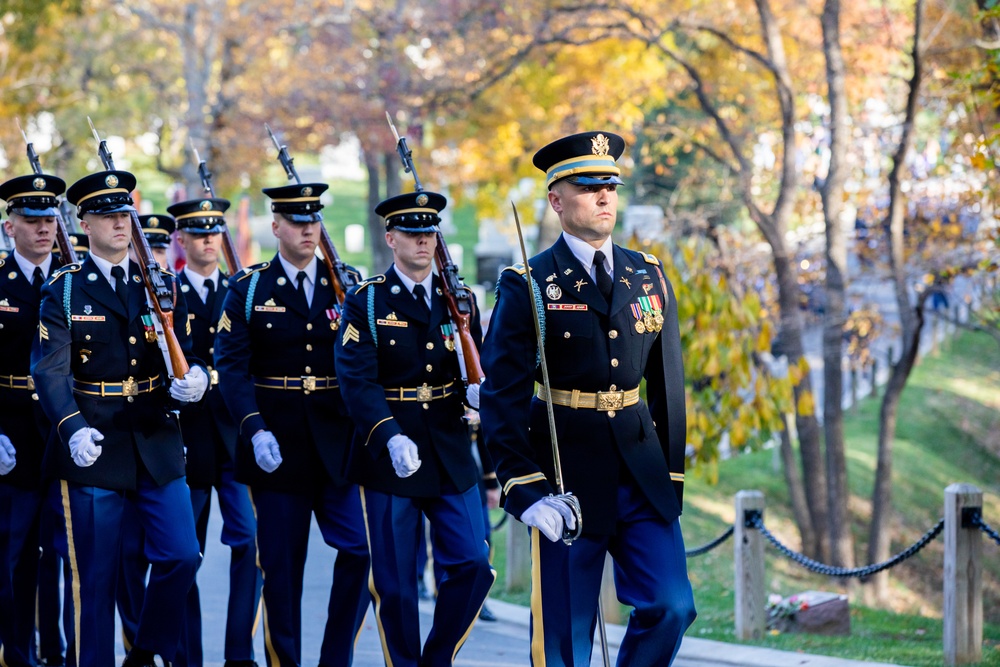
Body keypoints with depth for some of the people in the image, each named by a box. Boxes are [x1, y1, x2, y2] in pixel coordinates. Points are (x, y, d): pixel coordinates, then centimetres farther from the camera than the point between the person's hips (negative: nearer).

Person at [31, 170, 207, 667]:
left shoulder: (160, 285, 10)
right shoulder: (63, 291, -3)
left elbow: (184, 356, 8)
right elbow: (50, 370, -13)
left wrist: (194, 377, -17)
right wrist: (74, 430, -29)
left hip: (156, 444, 3)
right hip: (92, 449, -3)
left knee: (181, 556, -3)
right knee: (92, 577, 1)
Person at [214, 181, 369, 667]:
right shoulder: (248, 290, 2)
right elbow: (231, 367, -6)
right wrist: (254, 429, -18)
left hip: (336, 441, 2)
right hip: (277, 445, -2)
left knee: (363, 548, -9)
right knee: (281, 567, 2)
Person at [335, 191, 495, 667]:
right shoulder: (365, 303, -3)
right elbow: (357, 381, -13)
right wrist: (391, 437, -28)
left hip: (451, 455, 3)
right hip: (388, 459, -3)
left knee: (473, 566, -4)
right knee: (395, 584, 2)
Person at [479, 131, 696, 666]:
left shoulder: (650, 277, 9)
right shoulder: (527, 286, -5)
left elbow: (668, 382, 13)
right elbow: (502, 397, -8)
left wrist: (672, 476, 9)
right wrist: (525, 490, -16)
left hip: (641, 468, 4)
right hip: (567, 471, -4)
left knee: (671, 606, -6)